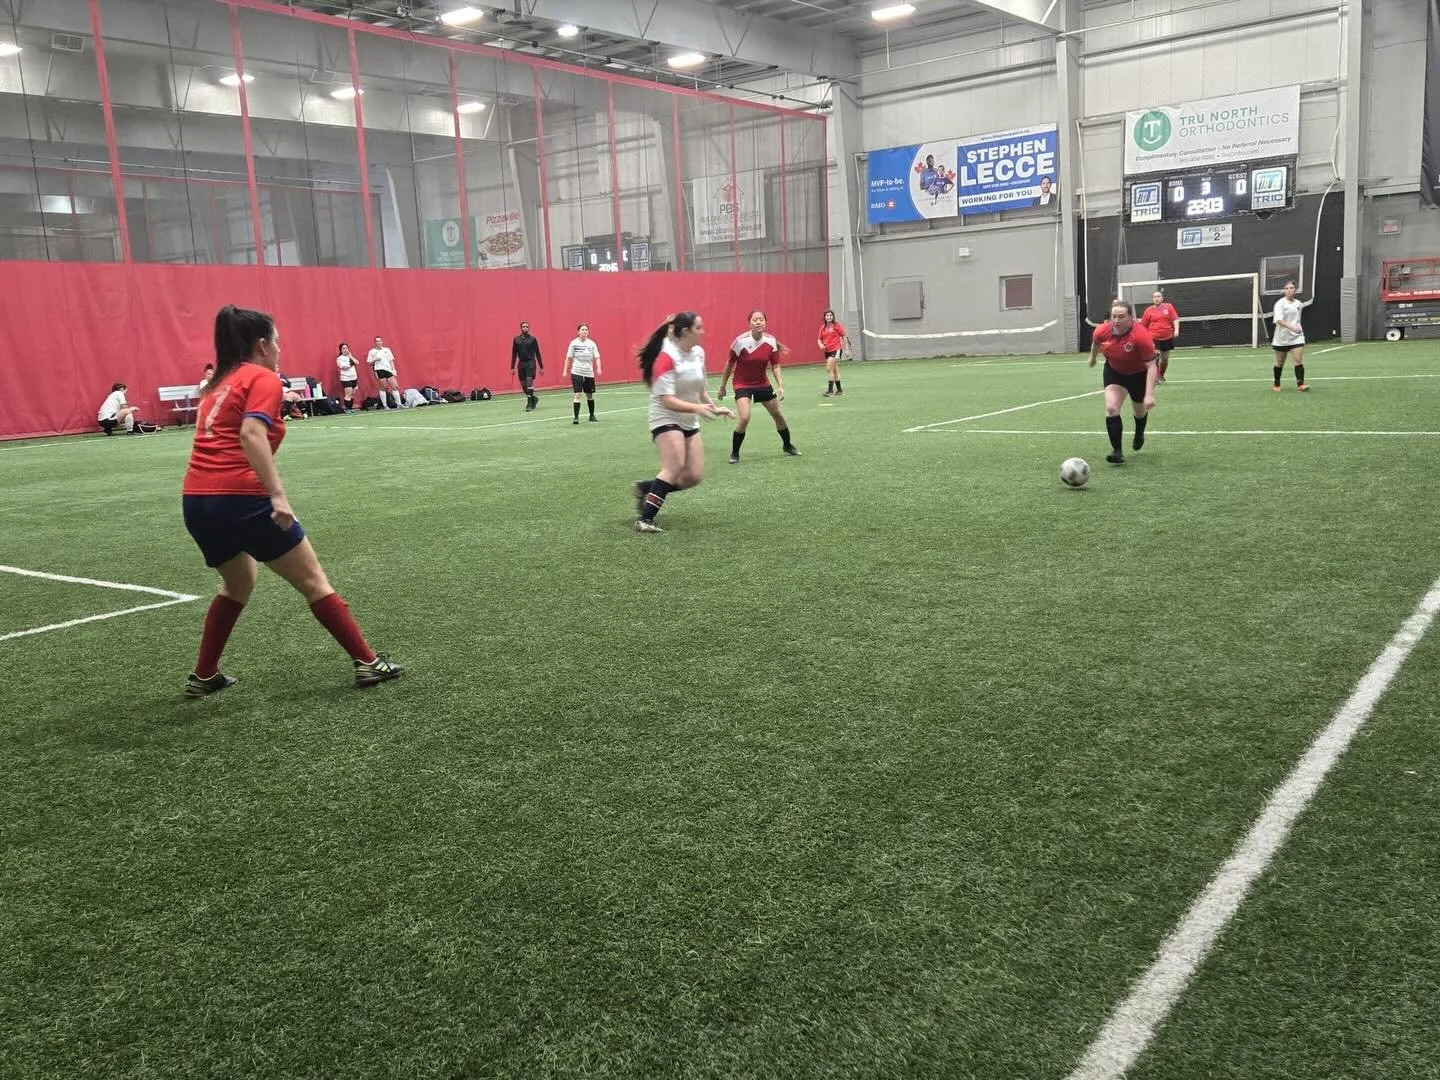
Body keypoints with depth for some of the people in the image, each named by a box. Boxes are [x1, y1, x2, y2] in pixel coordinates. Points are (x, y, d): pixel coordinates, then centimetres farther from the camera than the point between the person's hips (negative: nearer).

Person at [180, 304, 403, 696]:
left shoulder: (221, 382, 22)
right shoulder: (263, 379, -3)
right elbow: (251, 434, -19)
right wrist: (278, 494, -24)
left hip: (196, 499, 8)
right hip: (241, 497, -8)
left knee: (237, 585, 28)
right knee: (313, 581, 3)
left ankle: (203, 676, 29)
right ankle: (368, 663, 6)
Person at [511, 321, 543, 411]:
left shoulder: (532, 339, 1)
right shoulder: (516, 339, 7)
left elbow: (537, 353, 2)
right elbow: (514, 354, 10)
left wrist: (541, 367, 1)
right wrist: (512, 367, 5)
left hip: (530, 363, -3)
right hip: (521, 363, 3)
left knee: (529, 382, -14)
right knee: (523, 385, 6)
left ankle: (529, 404, -10)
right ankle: (534, 399, 29)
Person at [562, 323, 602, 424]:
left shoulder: (592, 344, 0)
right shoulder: (573, 343, -2)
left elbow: (597, 357, -2)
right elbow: (568, 358, 5)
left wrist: (598, 368, -18)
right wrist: (565, 370, 2)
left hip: (589, 373, 2)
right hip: (576, 373, -2)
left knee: (590, 396, 11)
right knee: (577, 395, -11)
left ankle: (592, 416, 28)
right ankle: (576, 417, -7)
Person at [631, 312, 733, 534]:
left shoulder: (698, 352, 3)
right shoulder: (666, 358, -20)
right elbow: (667, 400, -25)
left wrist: (713, 407, 15)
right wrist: (697, 408, -34)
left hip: (689, 422, 8)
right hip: (666, 419, -8)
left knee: (693, 476, -1)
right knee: (675, 468, -25)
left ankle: (646, 489, 16)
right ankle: (645, 520, -22)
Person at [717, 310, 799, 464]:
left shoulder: (771, 342, -11)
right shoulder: (741, 341, -19)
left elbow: (776, 366, -5)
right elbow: (730, 364, -8)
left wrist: (781, 386, -19)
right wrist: (722, 386, -2)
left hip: (763, 383, 4)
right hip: (742, 384, -4)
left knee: (777, 414, 12)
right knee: (744, 417, -22)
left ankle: (787, 445, 38)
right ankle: (734, 453, -3)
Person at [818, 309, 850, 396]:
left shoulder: (837, 326, -4)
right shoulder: (823, 328, 8)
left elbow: (844, 337, -1)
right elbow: (820, 339, 16)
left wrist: (846, 349, -3)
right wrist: (821, 344, -6)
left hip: (836, 349, -6)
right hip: (827, 351, 6)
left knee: (829, 369, -16)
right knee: (835, 370, 13)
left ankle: (830, 390, -14)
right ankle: (839, 389, 23)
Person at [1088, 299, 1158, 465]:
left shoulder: (1142, 335, -36)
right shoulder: (1102, 331, -24)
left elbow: (1151, 366, -34)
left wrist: (1150, 394, -41)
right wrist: (1092, 357, 23)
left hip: (1139, 374, -2)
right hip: (1114, 371, 2)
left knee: (1139, 411, 19)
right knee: (1111, 408, -19)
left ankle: (1139, 435, 53)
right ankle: (1117, 451, -13)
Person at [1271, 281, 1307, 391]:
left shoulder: (1299, 304, 5)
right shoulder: (1280, 303, -11)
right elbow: (1279, 320, -26)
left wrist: (1298, 328, 16)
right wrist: (1291, 327, -39)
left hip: (1296, 337, 3)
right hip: (1282, 338, -3)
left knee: (1299, 360, -12)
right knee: (1280, 363, 11)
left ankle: (1300, 384, -17)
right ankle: (1277, 385, 28)